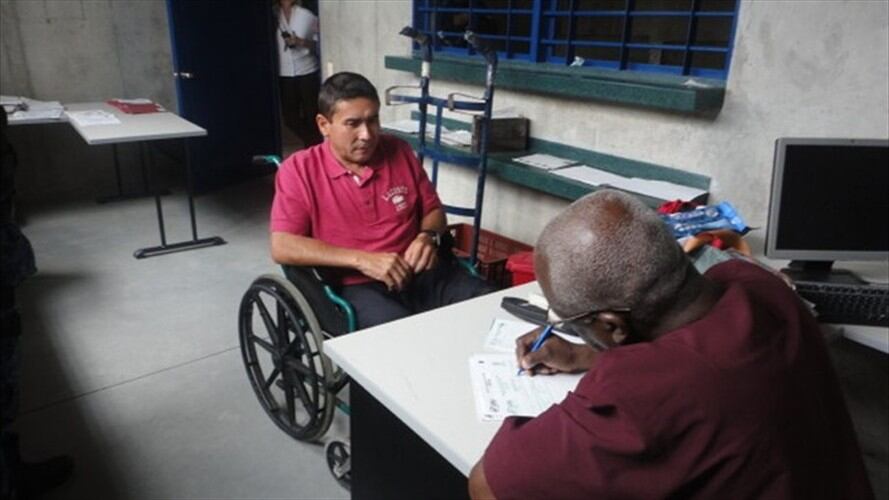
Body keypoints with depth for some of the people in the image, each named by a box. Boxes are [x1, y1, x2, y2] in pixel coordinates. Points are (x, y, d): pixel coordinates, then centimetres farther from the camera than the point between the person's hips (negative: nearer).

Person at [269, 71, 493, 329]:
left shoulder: (399, 151, 9)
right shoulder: (299, 170, -2)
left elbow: (433, 210, 19)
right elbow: (282, 247, -12)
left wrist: (428, 237, -5)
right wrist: (362, 260, -19)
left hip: (424, 273, 4)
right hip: (357, 286, -4)